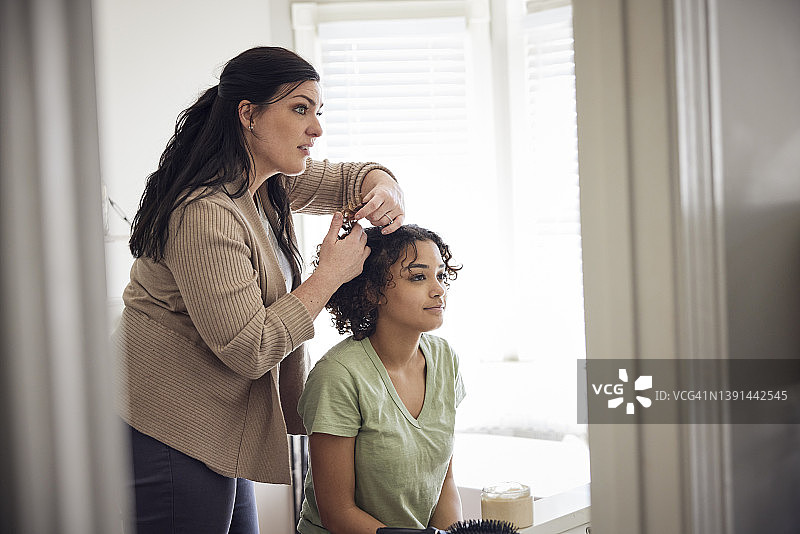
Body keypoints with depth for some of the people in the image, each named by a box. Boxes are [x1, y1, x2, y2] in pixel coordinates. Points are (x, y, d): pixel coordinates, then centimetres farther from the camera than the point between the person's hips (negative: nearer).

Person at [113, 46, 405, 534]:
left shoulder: (266, 183, 5)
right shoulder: (204, 214, -26)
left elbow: (350, 178, 17)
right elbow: (249, 349, -27)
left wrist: (384, 191, -8)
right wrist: (331, 274, -18)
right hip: (168, 438, -10)